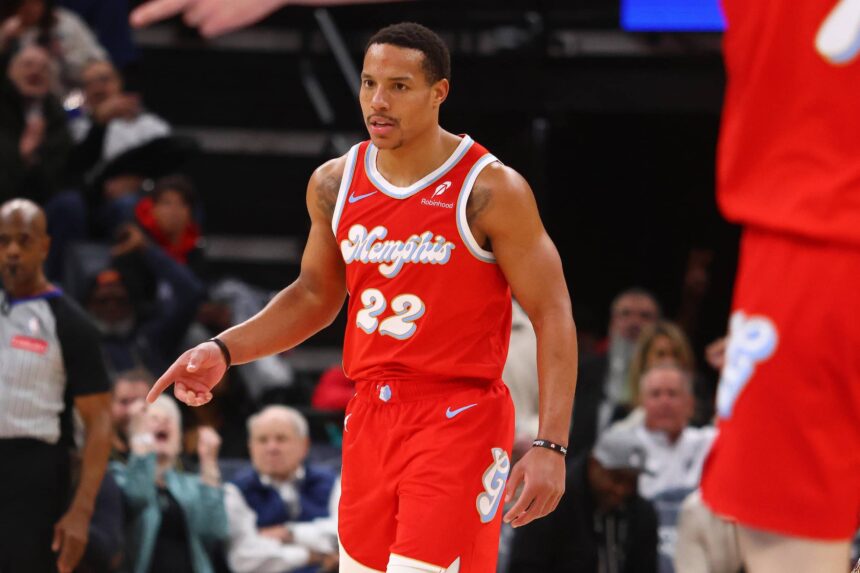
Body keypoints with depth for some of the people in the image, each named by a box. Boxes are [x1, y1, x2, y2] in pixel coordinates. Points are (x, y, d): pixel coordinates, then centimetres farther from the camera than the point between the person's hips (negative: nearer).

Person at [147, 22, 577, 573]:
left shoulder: (490, 191, -11)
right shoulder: (334, 184, 5)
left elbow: (553, 316, -10)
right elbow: (315, 295, 20)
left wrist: (551, 445, -17)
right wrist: (224, 351, 6)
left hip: (460, 419, -6)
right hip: (371, 417, 6)